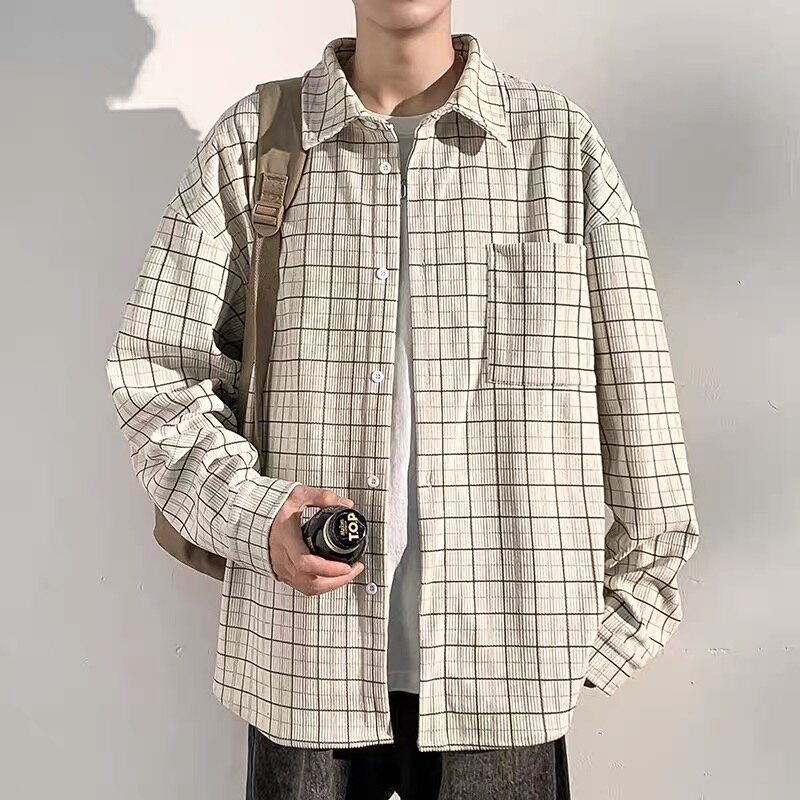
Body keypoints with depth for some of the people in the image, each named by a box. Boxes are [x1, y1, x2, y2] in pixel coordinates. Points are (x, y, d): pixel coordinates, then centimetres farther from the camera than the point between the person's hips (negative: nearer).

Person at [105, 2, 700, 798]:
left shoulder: (562, 143, 1)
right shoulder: (249, 142, 2)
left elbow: (636, 393, 3)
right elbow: (151, 366, 3)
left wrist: (627, 607, 4)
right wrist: (251, 512, -13)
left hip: (505, 658, 0)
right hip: (303, 656, 1)